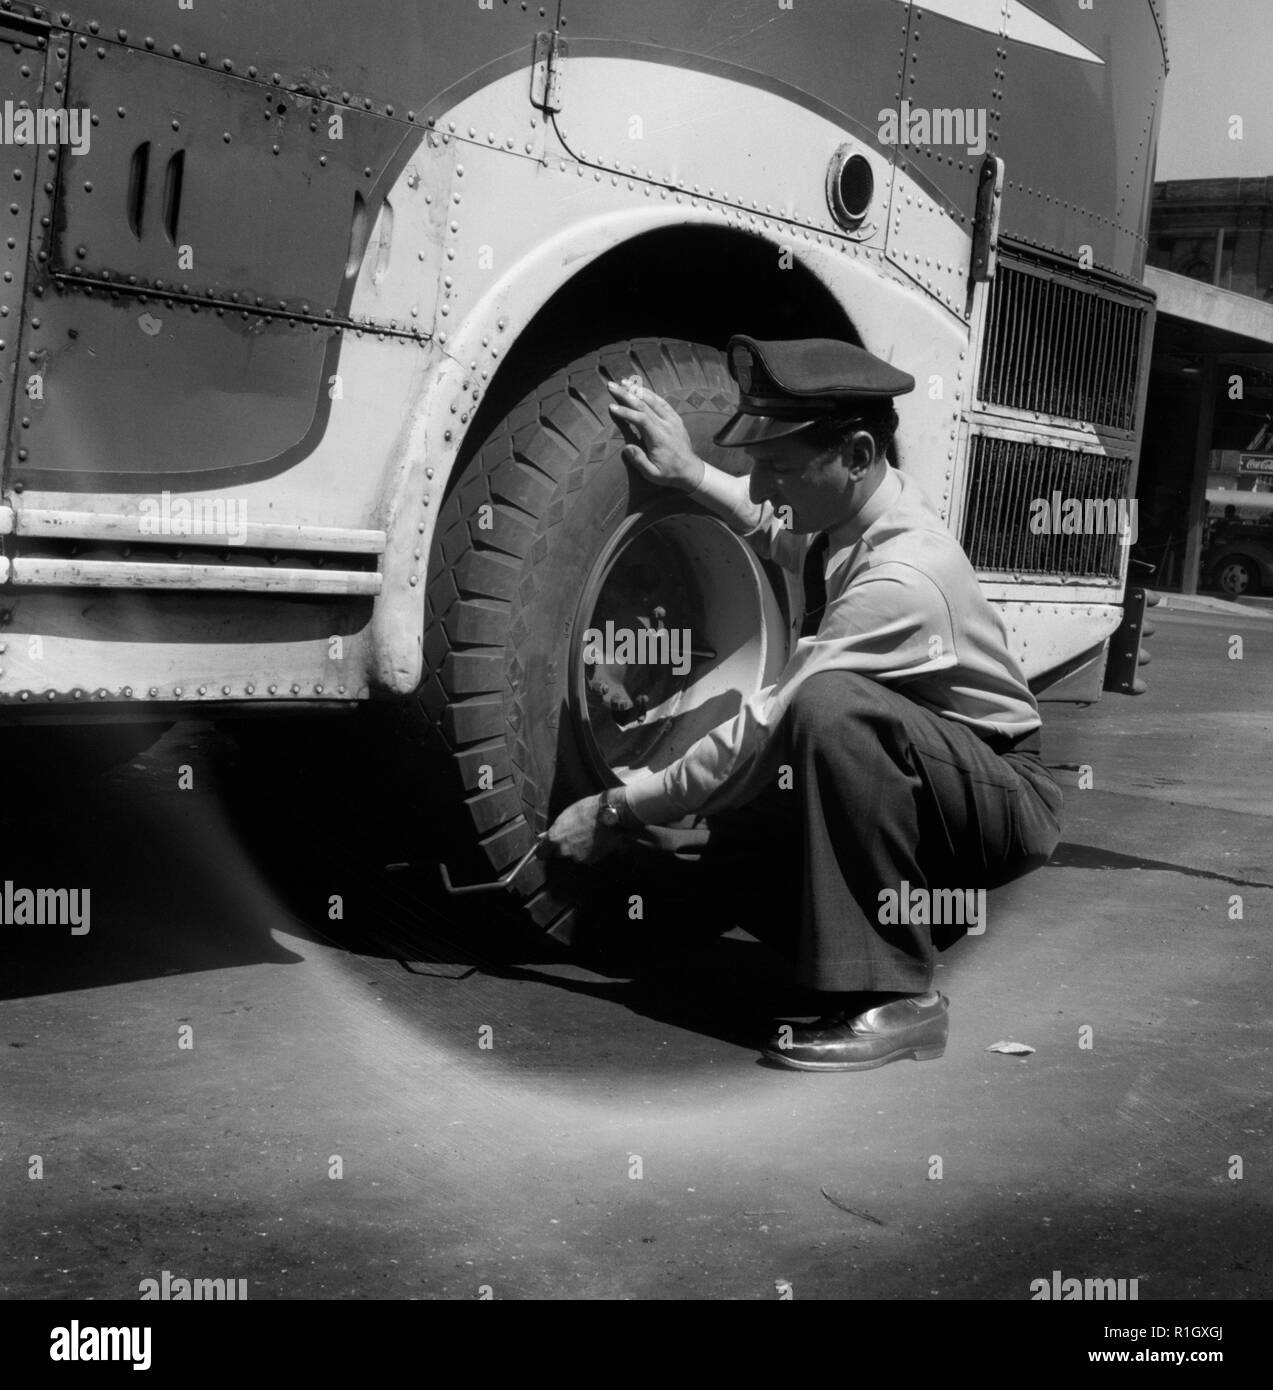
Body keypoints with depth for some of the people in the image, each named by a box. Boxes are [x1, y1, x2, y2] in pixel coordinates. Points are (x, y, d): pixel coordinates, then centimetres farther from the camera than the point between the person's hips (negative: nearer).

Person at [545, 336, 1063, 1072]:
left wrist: (620, 810, -21)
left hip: (1007, 801, -9)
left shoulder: (902, 578, -29)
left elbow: (772, 725, -28)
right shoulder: (858, 506, -2)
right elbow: (782, 531, 24)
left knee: (830, 705, -37)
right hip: (926, 790, 9)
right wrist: (692, 474, 10)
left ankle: (894, 997, -27)